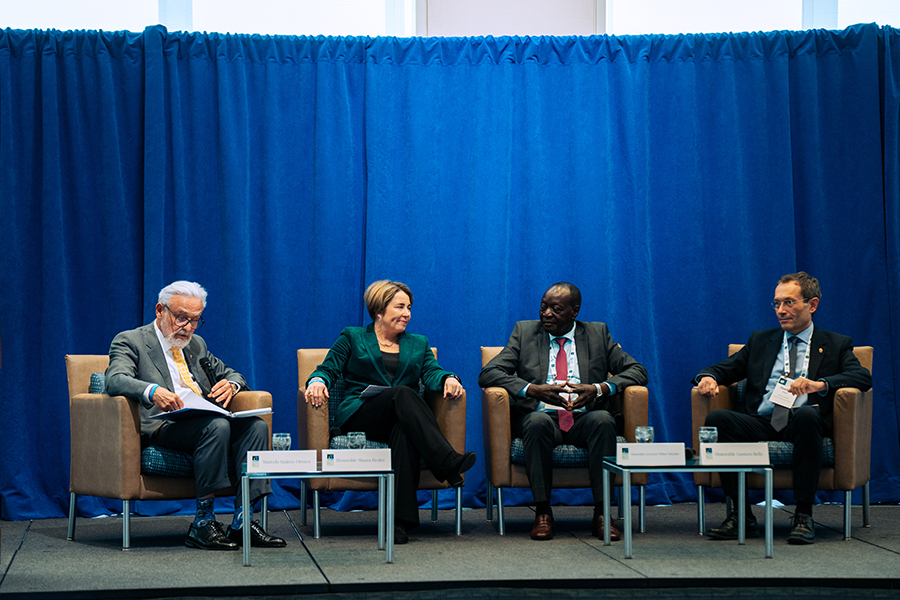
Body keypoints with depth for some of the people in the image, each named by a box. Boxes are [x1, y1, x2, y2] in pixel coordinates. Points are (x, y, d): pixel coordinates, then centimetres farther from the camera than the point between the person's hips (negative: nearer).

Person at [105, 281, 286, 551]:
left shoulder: (196, 344, 26)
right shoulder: (130, 341, 5)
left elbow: (232, 374, 30)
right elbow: (115, 380, -14)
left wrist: (230, 384, 3)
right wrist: (152, 391, -35)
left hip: (205, 422, 7)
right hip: (161, 426, -7)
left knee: (256, 425, -20)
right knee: (216, 426, -34)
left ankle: (242, 522, -25)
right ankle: (203, 523, -29)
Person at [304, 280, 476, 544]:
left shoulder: (418, 344, 25)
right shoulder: (352, 337, 18)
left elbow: (431, 372, 8)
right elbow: (328, 369, 7)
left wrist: (448, 379, -17)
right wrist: (317, 381, -18)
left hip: (404, 419, 2)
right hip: (359, 417, -2)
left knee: (404, 432, -37)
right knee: (402, 393, -34)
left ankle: (400, 520, -48)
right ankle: (448, 462, -49)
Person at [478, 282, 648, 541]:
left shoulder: (598, 334, 13)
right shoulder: (524, 332, 11)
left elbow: (637, 371, 5)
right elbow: (488, 374, 0)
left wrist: (599, 389, -15)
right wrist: (532, 389, -17)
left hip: (584, 418, 1)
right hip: (541, 416, -1)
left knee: (603, 420, -33)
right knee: (538, 422, -36)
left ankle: (601, 514, -29)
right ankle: (542, 513, -27)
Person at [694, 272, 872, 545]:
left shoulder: (836, 345, 16)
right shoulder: (760, 340, 26)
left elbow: (863, 377, -1)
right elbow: (725, 368, 19)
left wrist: (820, 384, -20)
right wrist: (709, 377, -7)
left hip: (800, 425, -3)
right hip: (760, 423, 3)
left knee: (806, 414, -38)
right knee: (717, 418, -27)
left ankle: (803, 516, -30)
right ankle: (741, 515, -23)